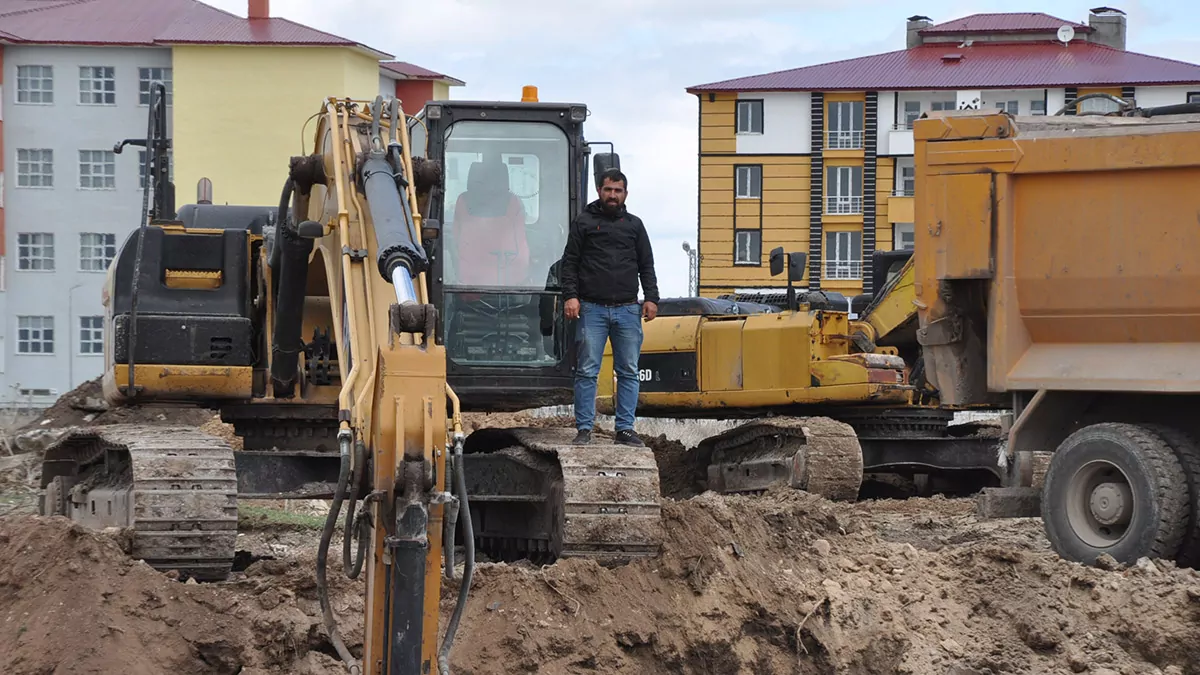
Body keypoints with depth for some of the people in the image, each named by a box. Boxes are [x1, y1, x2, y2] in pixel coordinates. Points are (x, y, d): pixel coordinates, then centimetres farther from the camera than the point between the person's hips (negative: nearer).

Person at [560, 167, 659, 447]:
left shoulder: (634, 225, 16)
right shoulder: (584, 222, 9)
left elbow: (646, 265, 17)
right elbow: (569, 263, 6)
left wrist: (651, 298, 5)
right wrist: (570, 296, -7)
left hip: (627, 310, 2)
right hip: (592, 309, -2)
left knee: (628, 372, 2)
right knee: (587, 371, -4)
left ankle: (625, 429, 6)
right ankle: (584, 429, 0)